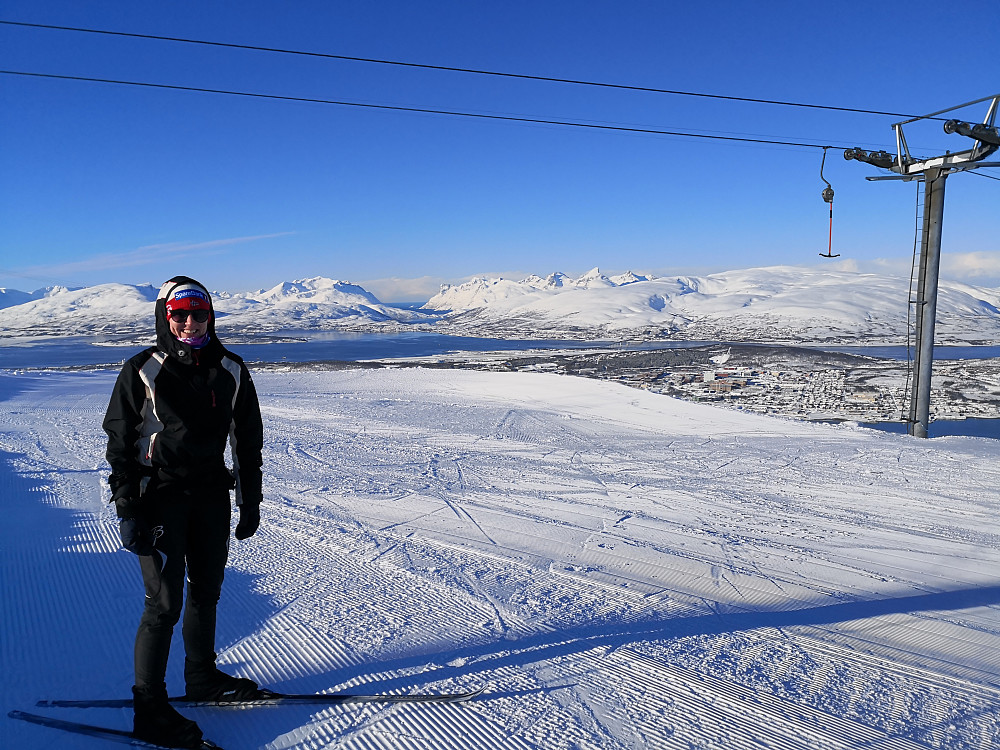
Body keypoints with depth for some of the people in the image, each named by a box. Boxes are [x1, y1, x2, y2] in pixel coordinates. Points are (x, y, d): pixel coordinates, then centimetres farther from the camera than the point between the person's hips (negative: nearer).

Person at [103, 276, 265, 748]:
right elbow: (120, 446, -5)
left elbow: (247, 442, 9)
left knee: (206, 591, 15)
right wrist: (128, 512, -10)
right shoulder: (142, 372, -7)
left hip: (212, 495, 4)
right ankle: (149, 710, 10)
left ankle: (202, 677, 35)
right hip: (160, 496, -4)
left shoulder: (230, 371, 3)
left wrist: (250, 502, 8)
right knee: (165, 603, -4)